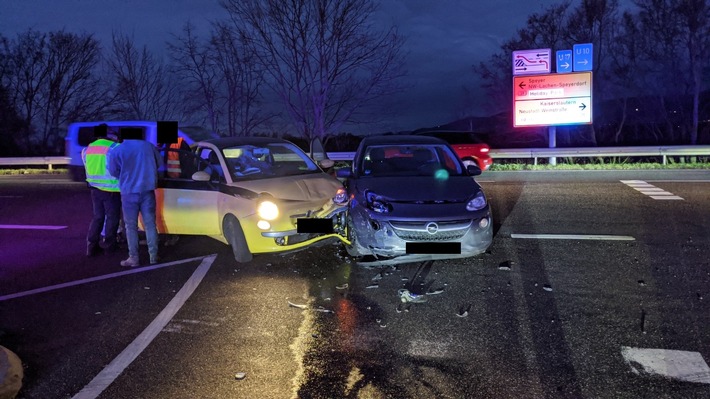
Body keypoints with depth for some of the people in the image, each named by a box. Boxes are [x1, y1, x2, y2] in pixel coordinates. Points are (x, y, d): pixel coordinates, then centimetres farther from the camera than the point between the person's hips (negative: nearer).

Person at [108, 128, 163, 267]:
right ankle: (153, 256, 10)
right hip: (147, 190, 3)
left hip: (129, 192, -2)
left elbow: (113, 171, 3)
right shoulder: (149, 146, 5)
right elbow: (159, 164, 16)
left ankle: (134, 258, 5)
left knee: (131, 226, 5)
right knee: (150, 224, 8)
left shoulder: (118, 150, -4)